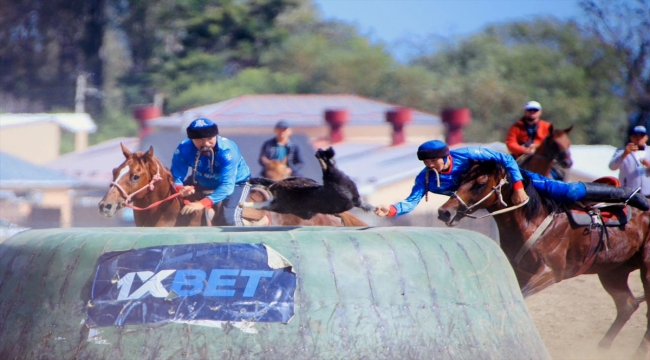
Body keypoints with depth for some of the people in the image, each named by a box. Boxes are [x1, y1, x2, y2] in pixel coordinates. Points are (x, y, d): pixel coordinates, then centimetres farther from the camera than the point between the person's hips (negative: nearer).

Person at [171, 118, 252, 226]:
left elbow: (227, 185, -44)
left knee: (230, 218, -27)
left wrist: (203, 203, -59)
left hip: (235, 183, -5)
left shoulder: (227, 150, -37)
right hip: (202, 182, 5)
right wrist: (180, 189, -51)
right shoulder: (184, 149, -27)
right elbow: (176, 177, -24)